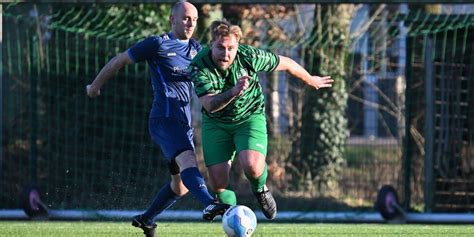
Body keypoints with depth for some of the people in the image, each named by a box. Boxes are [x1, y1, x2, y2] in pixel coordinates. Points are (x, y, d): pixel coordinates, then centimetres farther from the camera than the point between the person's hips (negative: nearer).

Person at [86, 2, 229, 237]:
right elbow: (119, 60, 8)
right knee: (187, 161, -32)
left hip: (184, 124, 8)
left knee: (181, 185, 12)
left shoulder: (195, 48, 18)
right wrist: (95, 85, 17)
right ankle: (210, 205, -56)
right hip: (164, 119, -8)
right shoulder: (157, 45, -1)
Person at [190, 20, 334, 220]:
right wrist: (233, 92, -52)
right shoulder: (199, 66, -23)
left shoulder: (249, 56, -24)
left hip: (250, 116, -1)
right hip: (215, 122, 1)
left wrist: (310, 80, 10)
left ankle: (260, 189, 10)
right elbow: (210, 105, -33)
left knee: (252, 166, -26)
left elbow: (284, 63, -6)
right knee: (218, 183, -7)